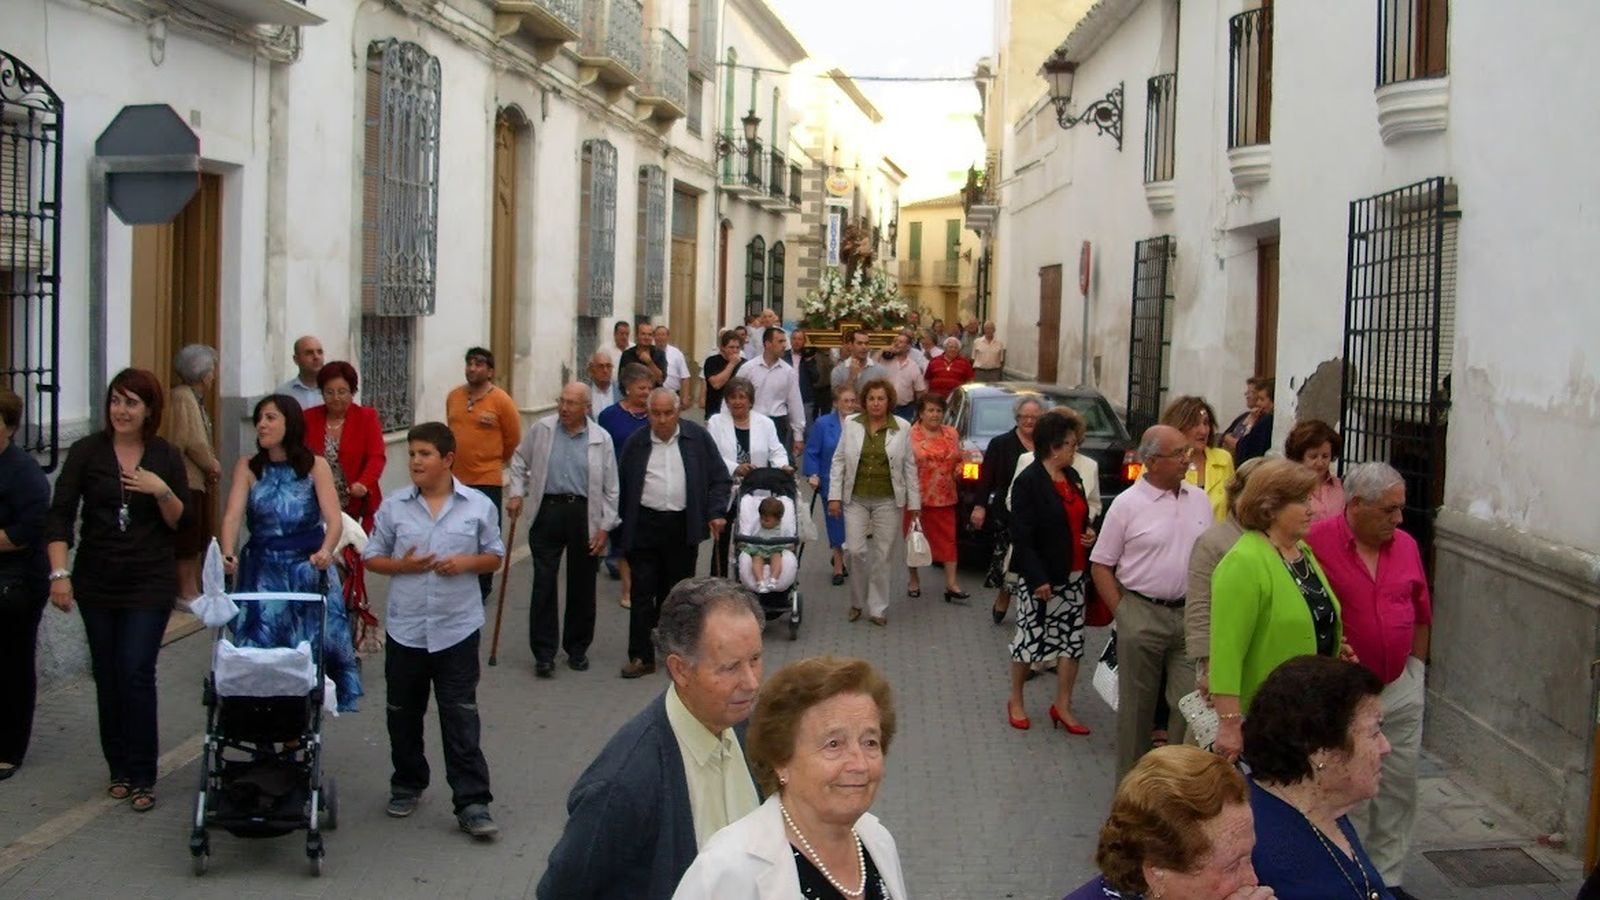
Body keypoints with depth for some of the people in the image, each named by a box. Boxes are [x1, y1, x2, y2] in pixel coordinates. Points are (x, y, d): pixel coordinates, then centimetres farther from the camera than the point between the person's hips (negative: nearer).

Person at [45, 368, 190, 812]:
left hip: (150, 584, -1)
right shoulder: (87, 452, -1)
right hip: (96, 582, 1)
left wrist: (161, 491, -16)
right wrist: (59, 573, -15)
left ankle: (142, 776, 1)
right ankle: (119, 768, 21)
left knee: (137, 673, -7)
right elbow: (60, 515, -5)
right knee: (107, 676, 8)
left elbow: (181, 522, 3)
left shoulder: (166, 457, 1)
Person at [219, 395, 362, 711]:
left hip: (309, 570, -1)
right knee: (259, 646, -5)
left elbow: (334, 520, -12)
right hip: (262, 572, 1)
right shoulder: (247, 468, 3)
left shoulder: (315, 467, -1)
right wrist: (228, 555, -29)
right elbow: (233, 515, -10)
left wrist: (325, 551, -33)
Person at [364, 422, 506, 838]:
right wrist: (402, 565, -13)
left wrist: (466, 562, -13)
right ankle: (407, 785, 34)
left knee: (461, 718, -2)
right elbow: (372, 558, 6)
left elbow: (494, 556, 7)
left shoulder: (479, 506, -2)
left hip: (457, 628, -2)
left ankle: (472, 802, 1)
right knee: (403, 714, 15)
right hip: (405, 628, 2)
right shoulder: (394, 507, 0)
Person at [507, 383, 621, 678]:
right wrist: (517, 493, 7)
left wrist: (605, 527, -1)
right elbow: (520, 460, 17)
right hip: (548, 511, 0)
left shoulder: (601, 438, -1)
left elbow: (610, 488, 2)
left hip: (584, 514, 0)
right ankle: (543, 654, 5)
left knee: (582, 586, 10)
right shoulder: (541, 429, 1)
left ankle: (577, 649, 25)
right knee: (544, 584, -1)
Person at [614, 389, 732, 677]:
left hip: (683, 528, 0)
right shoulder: (636, 443, 4)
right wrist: (619, 528, 6)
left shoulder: (697, 438, 3)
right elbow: (622, 486, 9)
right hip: (644, 527, 0)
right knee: (642, 593, -2)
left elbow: (720, 479, 6)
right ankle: (641, 656, 3)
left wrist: (717, 513, -6)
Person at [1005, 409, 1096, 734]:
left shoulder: (1073, 477, 9)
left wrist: (1089, 533, 2)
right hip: (1040, 577, -7)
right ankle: (1015, 701, 22)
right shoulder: (1028, 482, -14)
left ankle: (1063, 706, 17)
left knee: (1072, 639, 8)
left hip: (1074, 574, 7)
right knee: (1030, 636, 5)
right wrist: (1038, 578, -21)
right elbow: (1021, 536, -17)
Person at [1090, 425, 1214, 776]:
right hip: (1142, 615, -3)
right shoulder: (1127, 504, -6)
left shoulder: (1199, 500, 6)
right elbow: (1101, 566, -1)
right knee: (1137, 705, 7)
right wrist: (1123, 614, -5)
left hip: (1191, 615, 3)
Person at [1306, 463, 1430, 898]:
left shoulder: (1406, 545, 3)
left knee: (1398, 787, 12)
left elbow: (1422, 614, 14)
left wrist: (1415, 667, 14)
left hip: (1402, 690, 5)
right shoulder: (1317, 542, -15)